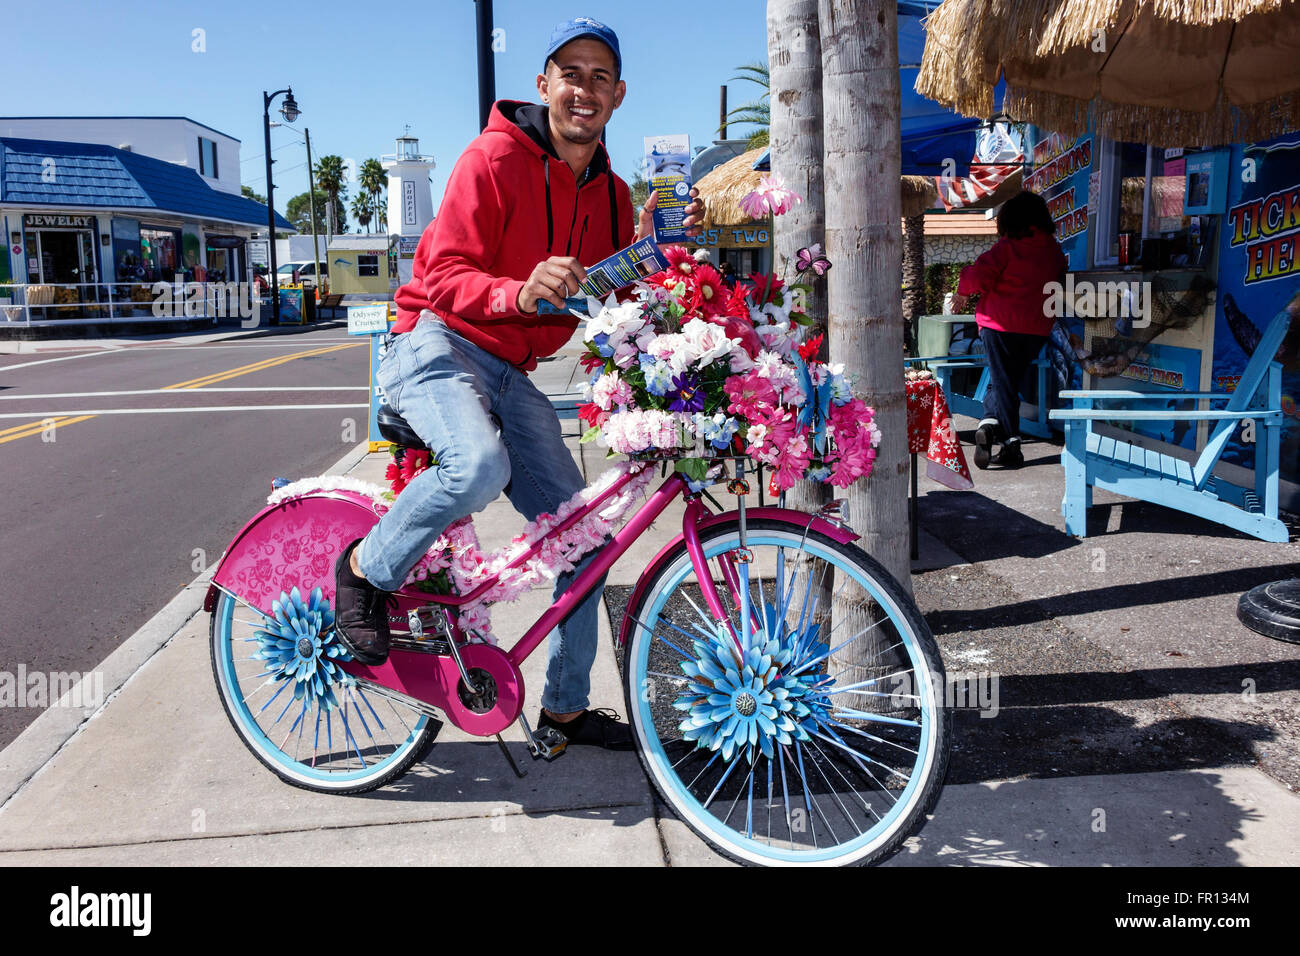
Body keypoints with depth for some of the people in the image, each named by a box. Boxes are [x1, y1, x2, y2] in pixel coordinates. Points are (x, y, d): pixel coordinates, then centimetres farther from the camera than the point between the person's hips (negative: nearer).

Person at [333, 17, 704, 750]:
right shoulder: (495, 158, -10)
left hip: (510, 373, 6)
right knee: (479, 466, -38)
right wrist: (519, 293, -35)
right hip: (437, 344, -6)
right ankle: (367, 569, -7)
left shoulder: (610, 193, 10)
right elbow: (446, 273, -16)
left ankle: (567, 705, 19)